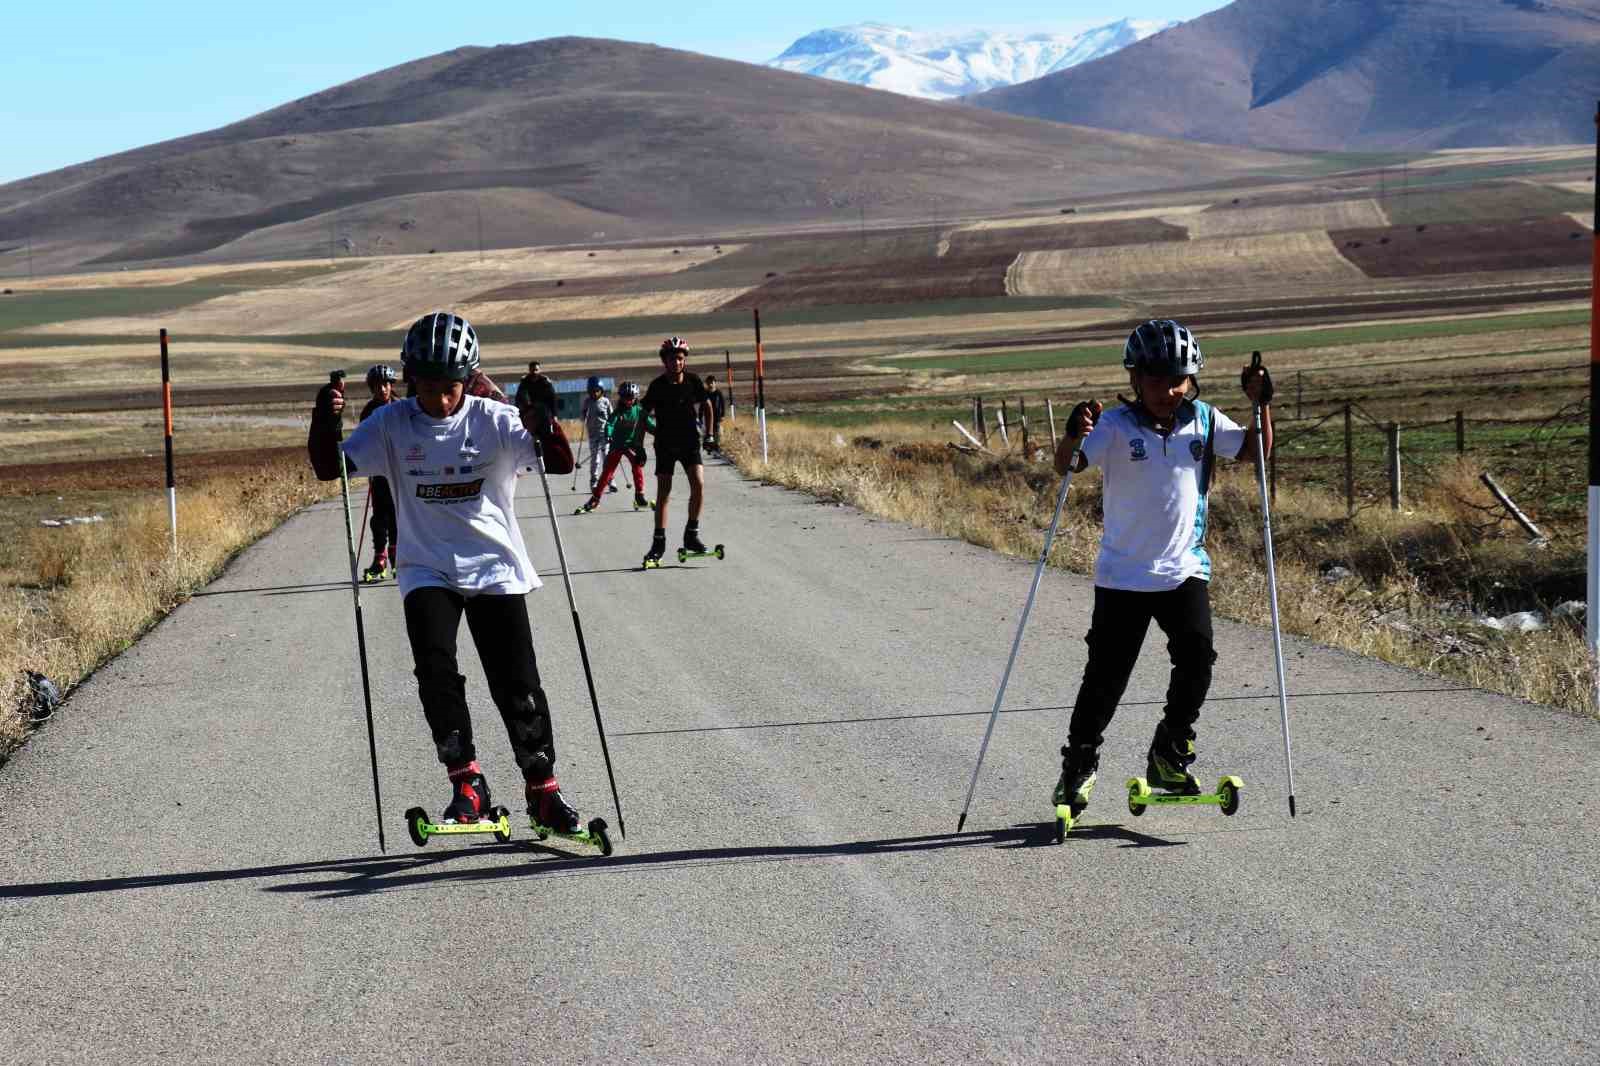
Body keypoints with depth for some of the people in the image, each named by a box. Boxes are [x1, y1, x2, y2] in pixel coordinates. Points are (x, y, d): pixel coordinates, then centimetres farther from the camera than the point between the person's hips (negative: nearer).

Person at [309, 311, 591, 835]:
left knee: (517, 682, -3)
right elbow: (330, 468, -8)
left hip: (495, 568, -1)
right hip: (427, 570, 1)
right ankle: (466, 782, -13)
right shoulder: (393, 423, -3)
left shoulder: (492, 419, -8)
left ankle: (543, 790, 14)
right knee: (434, 663, -22)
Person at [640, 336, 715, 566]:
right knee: (663, 492, 0)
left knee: (698, 485, -15)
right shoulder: (657, 386, -10)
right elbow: (645, 414, -2)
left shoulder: (693, 382, -5)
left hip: (689, 441, 1)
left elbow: (707, 405, 12)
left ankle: (691, 534, -2)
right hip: (665, 444, -1)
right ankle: (658, 542, 5)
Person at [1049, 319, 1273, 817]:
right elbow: (1066, 466, -21)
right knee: (1107, 673, 1)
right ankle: (1078, 766, 18)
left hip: (1185, 569, 3)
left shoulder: (1203, 421, 1)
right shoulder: (1116, 426, -11)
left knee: (1197, 655, -12)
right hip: (1123, 574, -3)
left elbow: (1255, 451, 7)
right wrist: (1074, 437, -42)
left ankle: (1170, 757, 7)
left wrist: (1262, 405, -8)